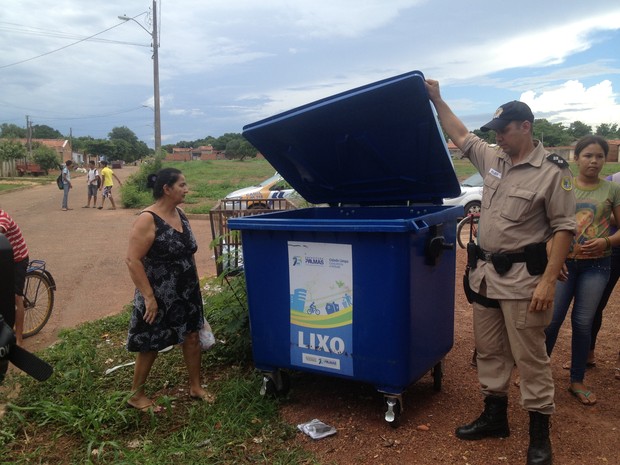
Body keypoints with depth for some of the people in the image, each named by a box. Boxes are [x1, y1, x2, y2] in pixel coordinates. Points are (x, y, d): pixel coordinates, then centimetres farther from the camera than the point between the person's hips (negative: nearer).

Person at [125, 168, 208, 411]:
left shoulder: (180, 214, 3)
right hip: (159, 296, -7)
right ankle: (136, 395, 28)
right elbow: (133, 260, -22)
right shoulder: (148, 219, -20)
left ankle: (195, 386, 31)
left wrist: (194, 285, 16)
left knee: (192, 336, 13)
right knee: (150, 346, 8)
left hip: (186, 292, 7)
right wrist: (148, 297, -23)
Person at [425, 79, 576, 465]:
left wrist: (548, 281, -17)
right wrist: (437, 100, 19)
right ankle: (495, 416, 30)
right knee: (489, 350, 15)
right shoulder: (493, 159, 8)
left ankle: (540, 432, 18)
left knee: (530, 356, 2)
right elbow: (462, 136, 21)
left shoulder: (553, 172, -11)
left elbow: (564, 229, -12)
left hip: (522, 277, -7)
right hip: (485, 272, 7)